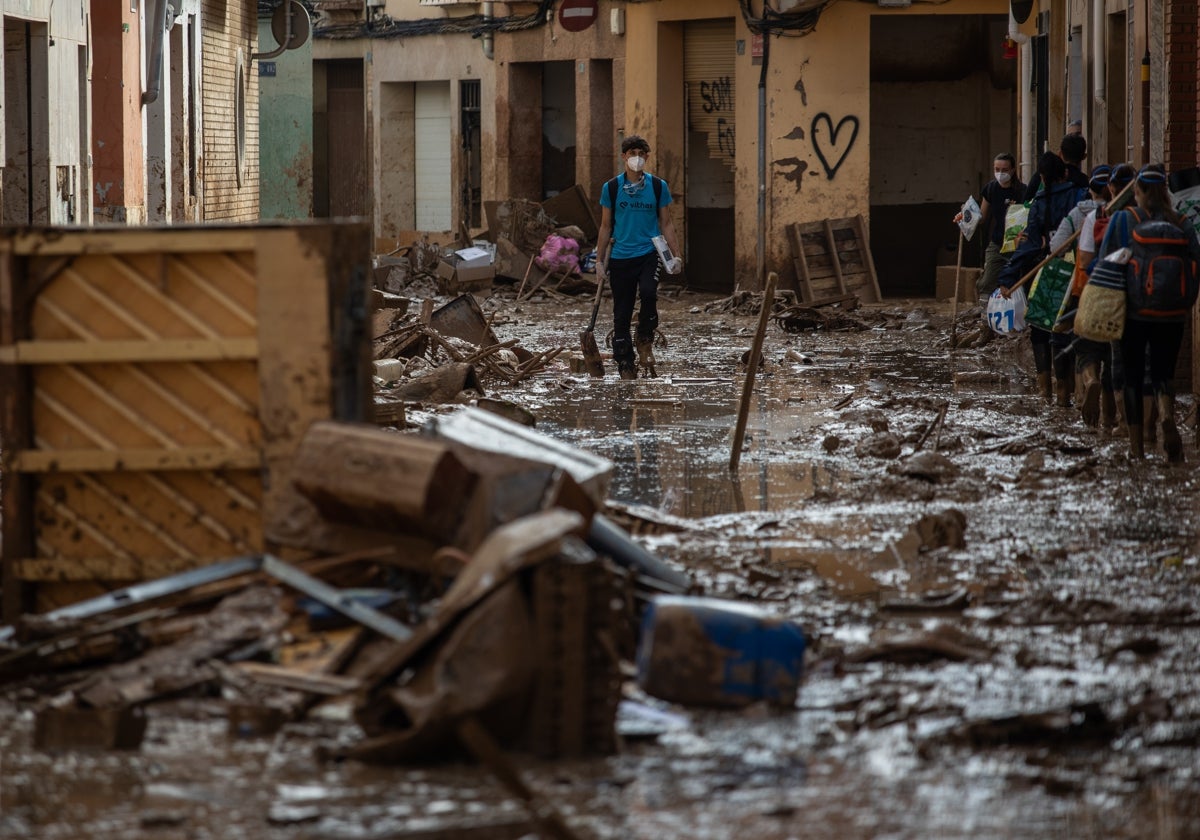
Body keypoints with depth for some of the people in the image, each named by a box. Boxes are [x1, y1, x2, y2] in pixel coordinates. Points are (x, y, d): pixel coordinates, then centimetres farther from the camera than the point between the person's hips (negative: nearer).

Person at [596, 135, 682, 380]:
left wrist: (677, 256, 3)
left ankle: (645, 341, -5)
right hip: (620, 257, 1)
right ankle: (625, 366, 11)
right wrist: (600, 261, 8)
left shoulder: (658, 187, 5)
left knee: (648, 292, -29)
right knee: (622, 313, 2)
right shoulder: (611, 188, 5)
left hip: (649, 253, -1)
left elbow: (666, 224, 10)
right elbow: (606, 227, 11)